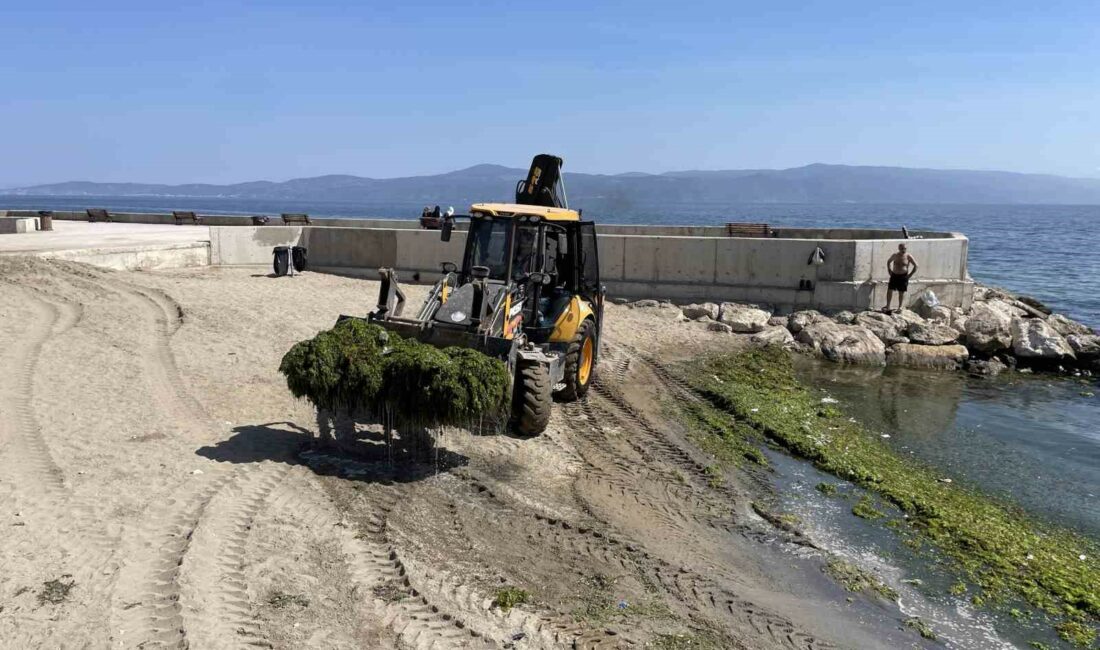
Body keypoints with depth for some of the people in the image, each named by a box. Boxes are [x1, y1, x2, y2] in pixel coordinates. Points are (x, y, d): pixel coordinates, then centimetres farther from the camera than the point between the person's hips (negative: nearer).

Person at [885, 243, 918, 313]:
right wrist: (889, 271, 11)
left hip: (903, 276, -3)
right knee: (889, 290, 1)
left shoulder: (908, 256, -7)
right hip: (894, 275, 3)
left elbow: (915, 266, 0)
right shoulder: (895, 255, 1)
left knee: (901, 292, 4)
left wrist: (910, 275, -3)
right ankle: (887, 306, 12)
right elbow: (888, 262, 20)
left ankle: (900, 307, 18)